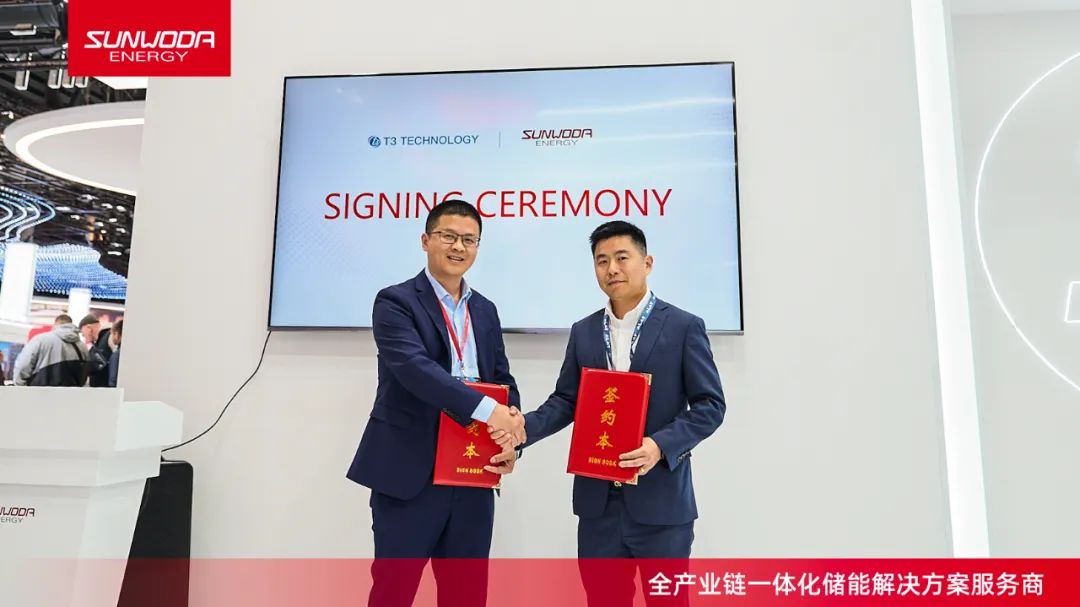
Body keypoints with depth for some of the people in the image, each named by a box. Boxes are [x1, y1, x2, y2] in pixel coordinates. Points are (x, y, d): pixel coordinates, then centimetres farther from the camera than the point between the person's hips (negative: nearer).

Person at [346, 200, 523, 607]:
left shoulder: (485, 310, 13)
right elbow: (414, 367, -21)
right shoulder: (396, 301, -6)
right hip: (409, 474, -5)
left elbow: (503, 378, 13)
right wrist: (485, 408, -29)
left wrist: (512, 416, -9)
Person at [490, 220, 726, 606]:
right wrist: (524, 428, -10)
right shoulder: (583, 332, 9)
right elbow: (566, 401, 8)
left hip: (660, 497, -3)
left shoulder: (684, 326, -4)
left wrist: (661, 446, -21)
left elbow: (710, 405, -7)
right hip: (597, 498, 4)